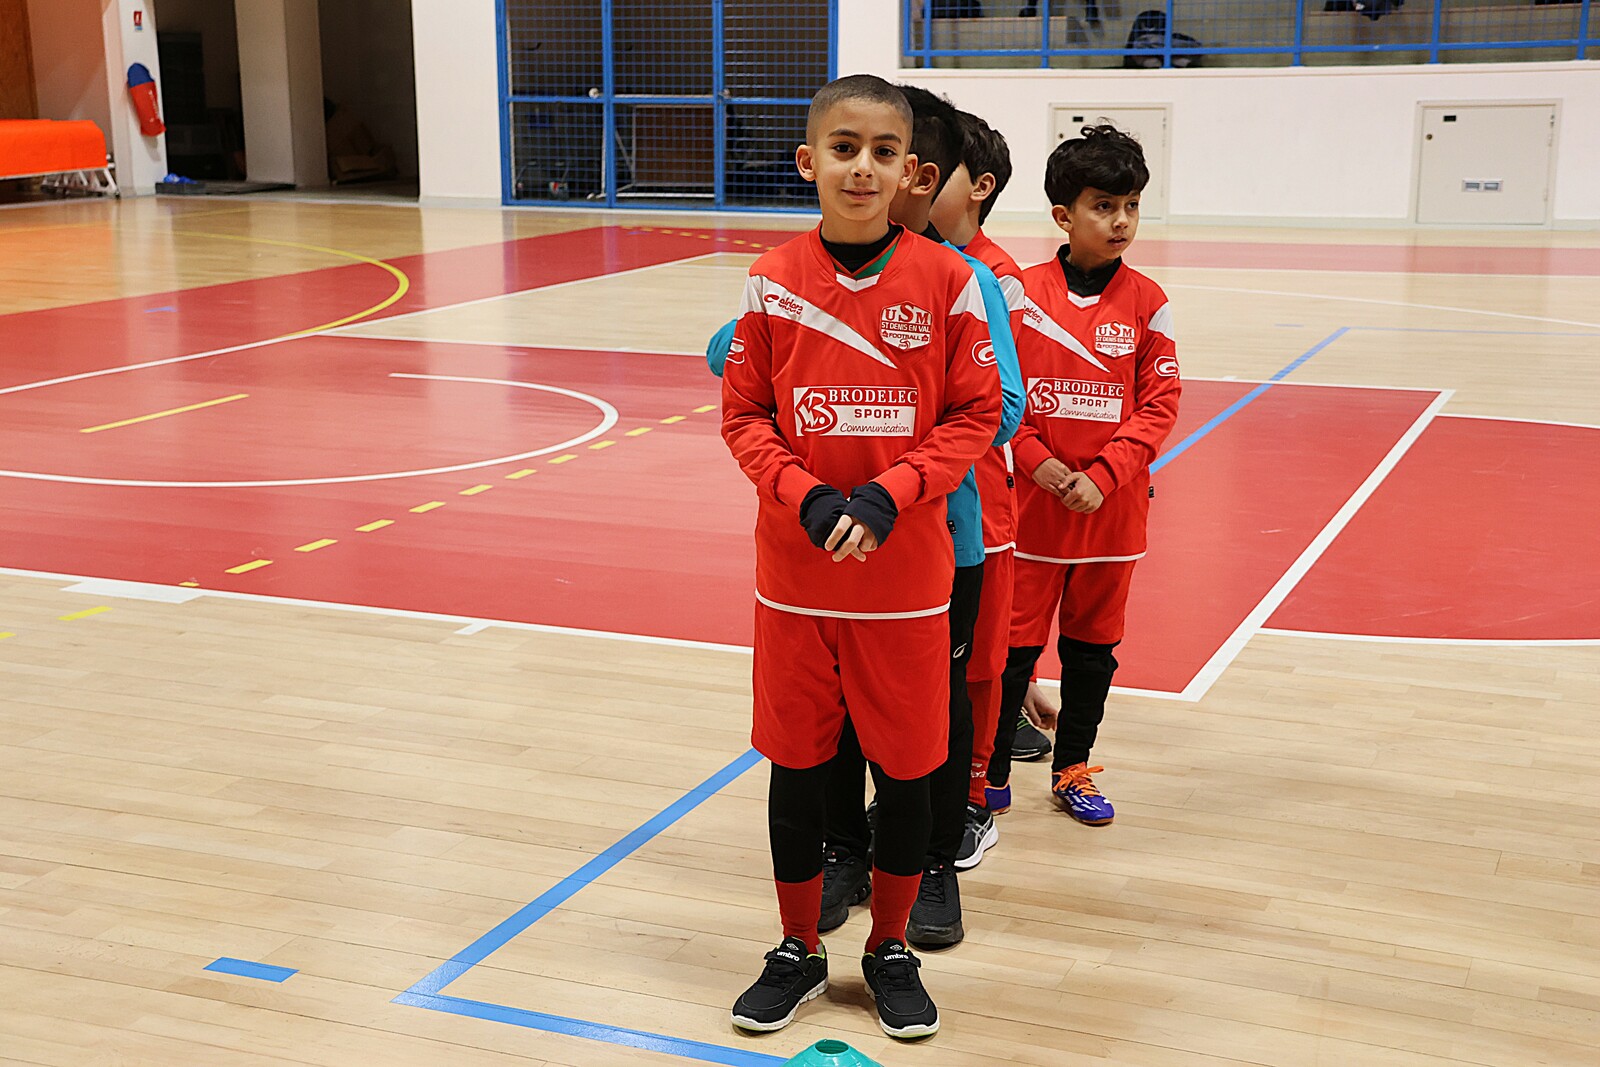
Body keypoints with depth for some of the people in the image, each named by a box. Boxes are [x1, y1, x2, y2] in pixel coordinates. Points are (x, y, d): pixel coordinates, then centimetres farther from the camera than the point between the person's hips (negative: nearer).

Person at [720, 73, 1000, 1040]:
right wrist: (808, 500, -14)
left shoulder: (945, 281, -5)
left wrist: (887, 496, -15)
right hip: (795, 571, 1)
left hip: (908, 570, 0)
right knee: (798, 761, 11)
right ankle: (799, 951, 30)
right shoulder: (774, 281, -3)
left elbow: (976, 414, -3)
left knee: (909, 762, 9)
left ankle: (892, 949, 30)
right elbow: (745, 416, 1)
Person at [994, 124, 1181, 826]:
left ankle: (1072, 769, 28)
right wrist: (1039, 461, -14)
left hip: (1113, 506, 2)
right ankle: (989, 771, 19)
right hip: (1032, 502, -1)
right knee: (1014, 640, 5)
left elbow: (1160, 402, -3)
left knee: (1093, 642, 13)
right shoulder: (1023, 294, -4)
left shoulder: (1145, 303, -1)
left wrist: (1102, 477, -13)